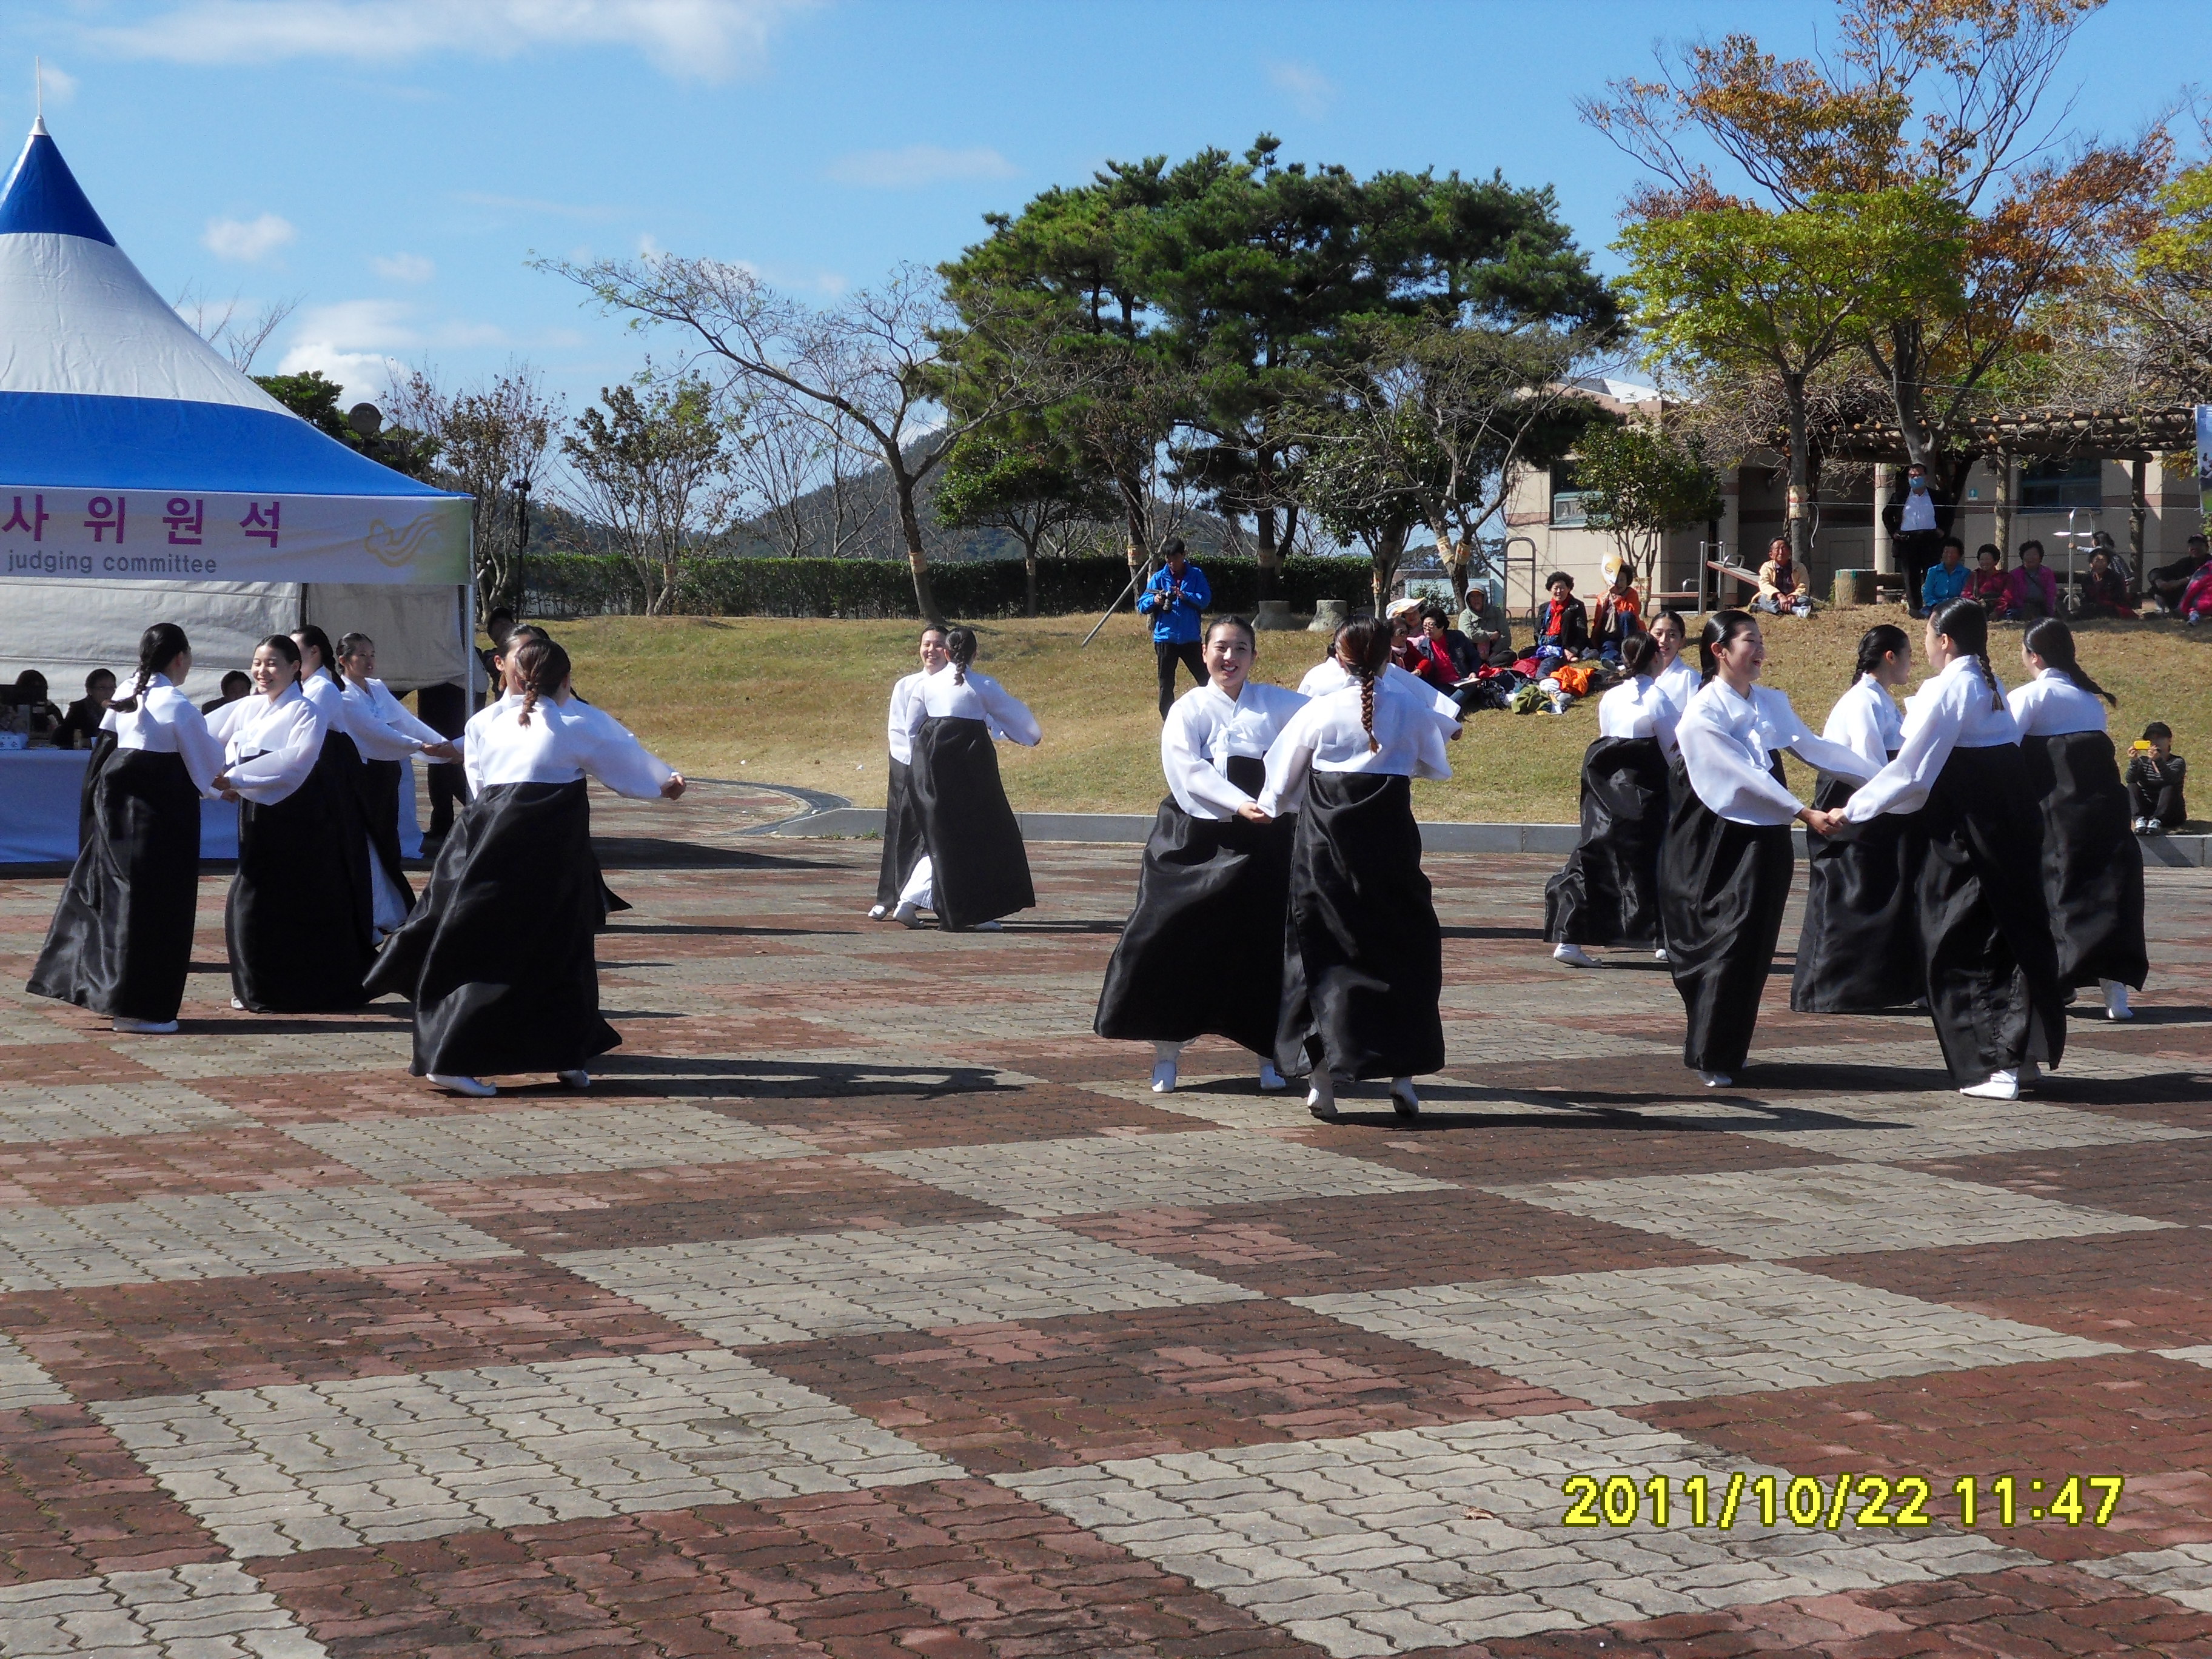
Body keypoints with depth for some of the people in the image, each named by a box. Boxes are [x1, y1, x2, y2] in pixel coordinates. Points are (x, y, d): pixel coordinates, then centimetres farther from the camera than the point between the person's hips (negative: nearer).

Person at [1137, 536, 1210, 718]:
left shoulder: (1196, 575, 2)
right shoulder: (1159, 577, 3)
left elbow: (1206, 599, -9)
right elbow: (1142, 604, 0)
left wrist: (1185, 596, -24)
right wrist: (1154, 601, -22)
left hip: (1190, 637, -1)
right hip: (1165, 637, 1)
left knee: (1205, 679, 5)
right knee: (1166, 684, 7)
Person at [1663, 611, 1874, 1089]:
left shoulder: (1771, 703, 8)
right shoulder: (1702, 714, -14)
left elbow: (1815, 748, 8)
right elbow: (1744, 775, -20)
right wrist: (1804, 813, -26)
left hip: (1765, 842, 6)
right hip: (1716, 845, -6)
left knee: (1753, 950, 6)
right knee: (1728, 944, -7)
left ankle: (1724, 1052, 19)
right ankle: (1709, 1058, 3)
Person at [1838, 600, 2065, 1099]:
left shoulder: (1944, 689, -12)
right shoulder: (1992, 687, 12)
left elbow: (1911, 773, -13)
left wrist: (1853, 809, -6)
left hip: (1967, 833, -8)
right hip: (2015, 824, 8)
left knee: (1961, 948, 0)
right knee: (2018, 932, 12)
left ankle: (1994, 1066, -3)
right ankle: (2023, 1055, 17)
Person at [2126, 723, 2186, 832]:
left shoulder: (2177, 762, -3)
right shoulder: (2143, 761, 7)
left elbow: (2171, 779, -27)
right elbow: (2130, 780, -13)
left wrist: (2159, 761, -43)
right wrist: (2134, 762, -31)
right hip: (2146, 812, 3)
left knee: (2169, 788, -27)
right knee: (2132, 787, -17)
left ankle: (2156, 821, -44)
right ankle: (2140, 820, -39)